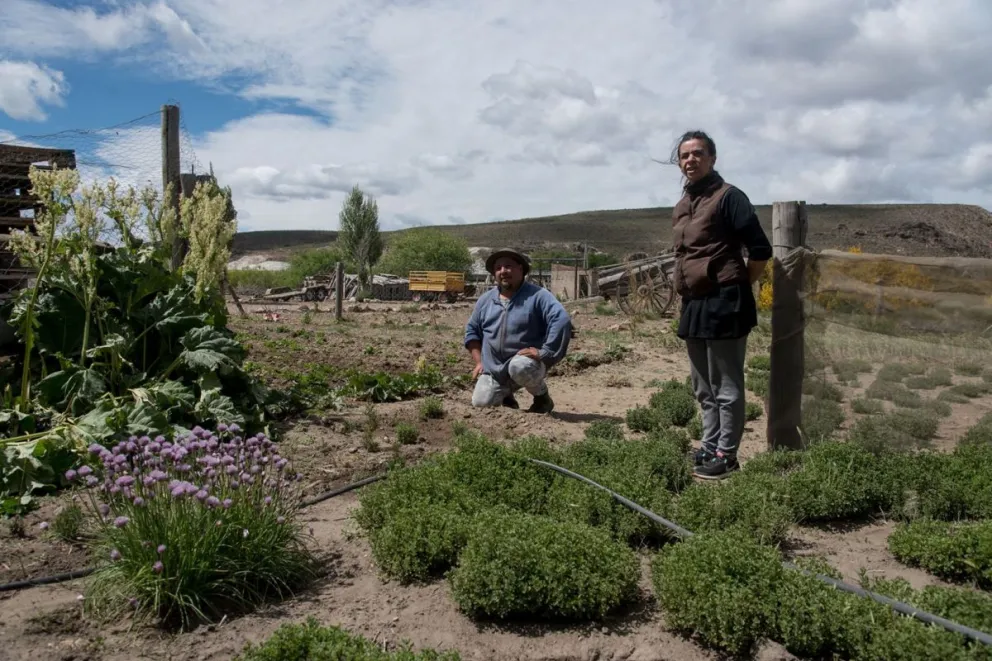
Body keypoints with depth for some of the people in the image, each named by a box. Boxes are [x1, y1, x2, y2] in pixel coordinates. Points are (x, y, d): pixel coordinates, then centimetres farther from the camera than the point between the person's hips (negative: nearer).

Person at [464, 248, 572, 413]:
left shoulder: (538, 296, -10)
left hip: (527, 362, -5)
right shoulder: (485, 300, 8)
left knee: (519, 365, -38)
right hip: (494, 369, 5)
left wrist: (544, 352, -27)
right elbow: (472, 330, 17)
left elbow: (561, 320, -23)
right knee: (480, 404, -6)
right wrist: (479, 361, 8)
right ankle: (506, 397, 29)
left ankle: (542, 397, -6)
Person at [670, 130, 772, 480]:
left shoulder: (728, 197, -9)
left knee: (726, 386, 0)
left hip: (723, 304, -9)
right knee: (703, 386, 16)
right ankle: (709, 446, 28)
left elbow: (760, 250, -12)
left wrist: (737, 288, -4)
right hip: (693, 305, 9)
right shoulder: (681, 206, 15)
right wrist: (689, 297, 15)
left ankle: (726, 455, 9)